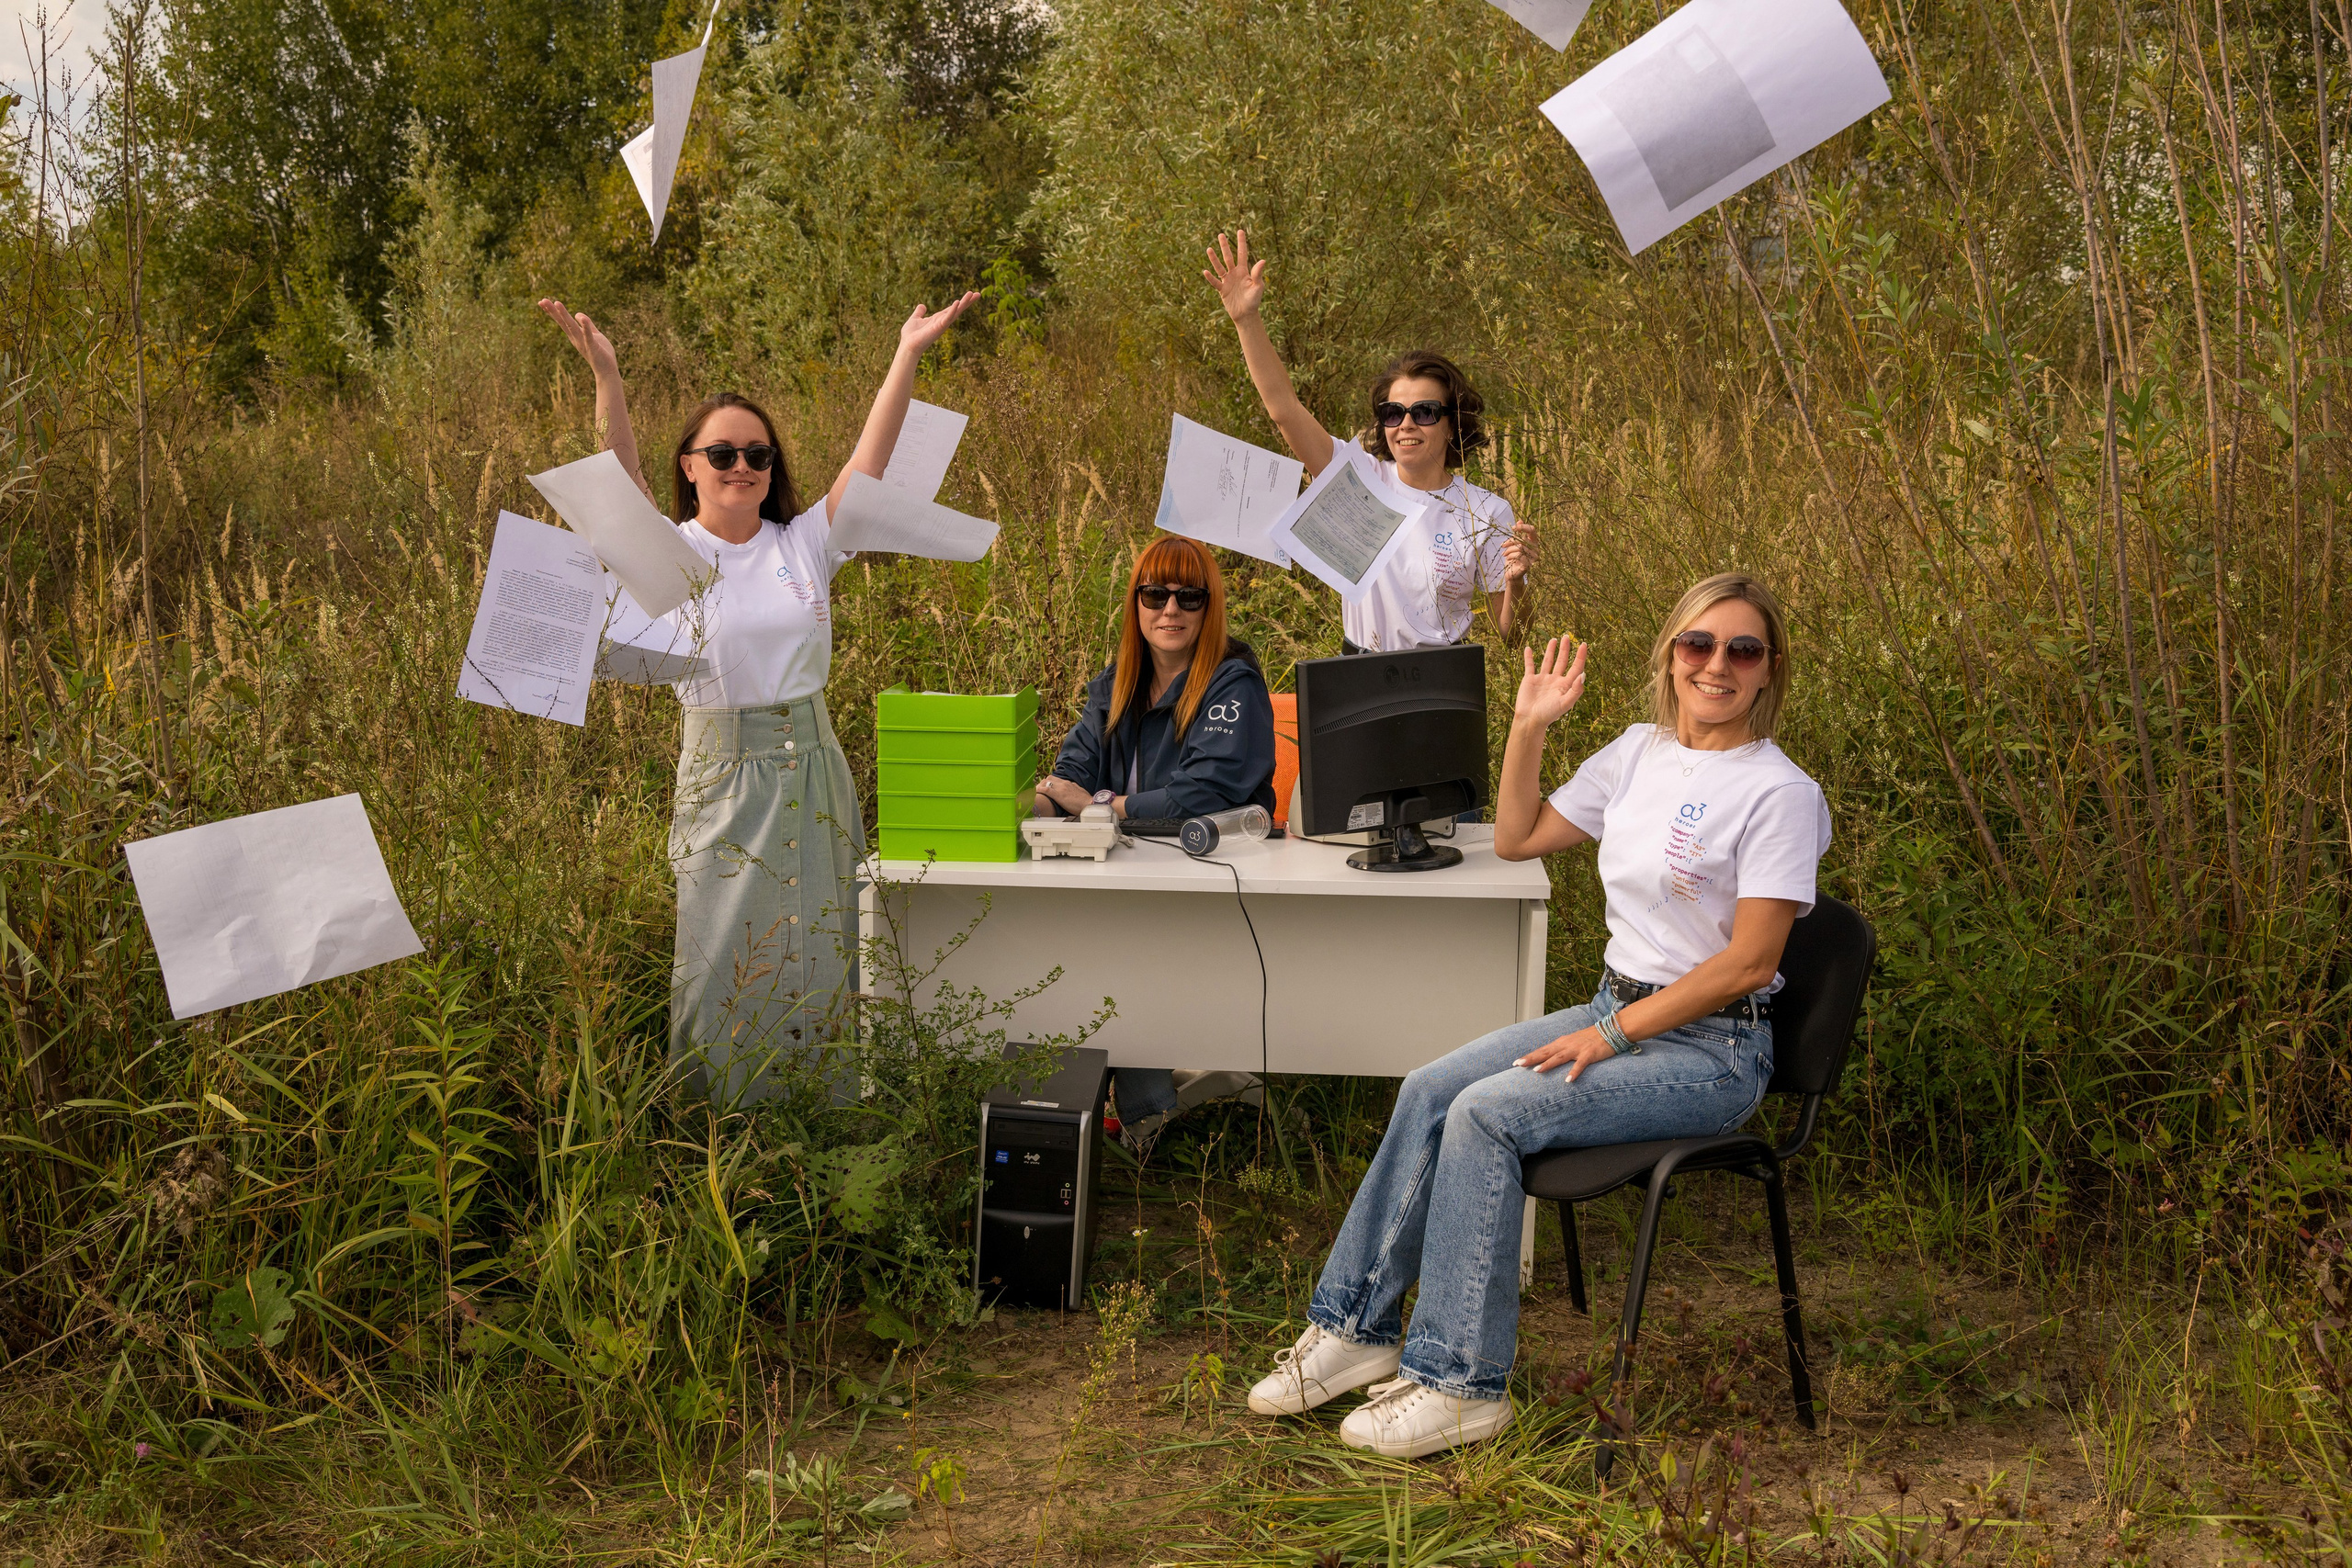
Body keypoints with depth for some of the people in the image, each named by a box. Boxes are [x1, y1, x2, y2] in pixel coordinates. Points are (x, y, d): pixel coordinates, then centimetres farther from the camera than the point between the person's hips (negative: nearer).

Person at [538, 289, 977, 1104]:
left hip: (812, 768, 3)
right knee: (723, 953, 5)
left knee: (816, 947, 10)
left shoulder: (804, 543, 4)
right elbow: (625, 482, -19)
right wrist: (606, 378, -34)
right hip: (722, 770, -2)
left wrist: (908, 356, -13)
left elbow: (869, 461, -5)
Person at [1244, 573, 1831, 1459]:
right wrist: (1528, 727, 5)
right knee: (1429, 1093, -11)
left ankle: (1462, 1383, -17)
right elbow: (1518, 838, 17)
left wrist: (1612, 1035, -19)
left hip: (1713, 1047, -7)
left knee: (1487, 1113, -24)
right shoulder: (1639, 753, 9)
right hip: (1617, 1009, 7)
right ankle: (1356, 1328, -1)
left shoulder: (1780, 794, -13)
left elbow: (1749, 963, -17)